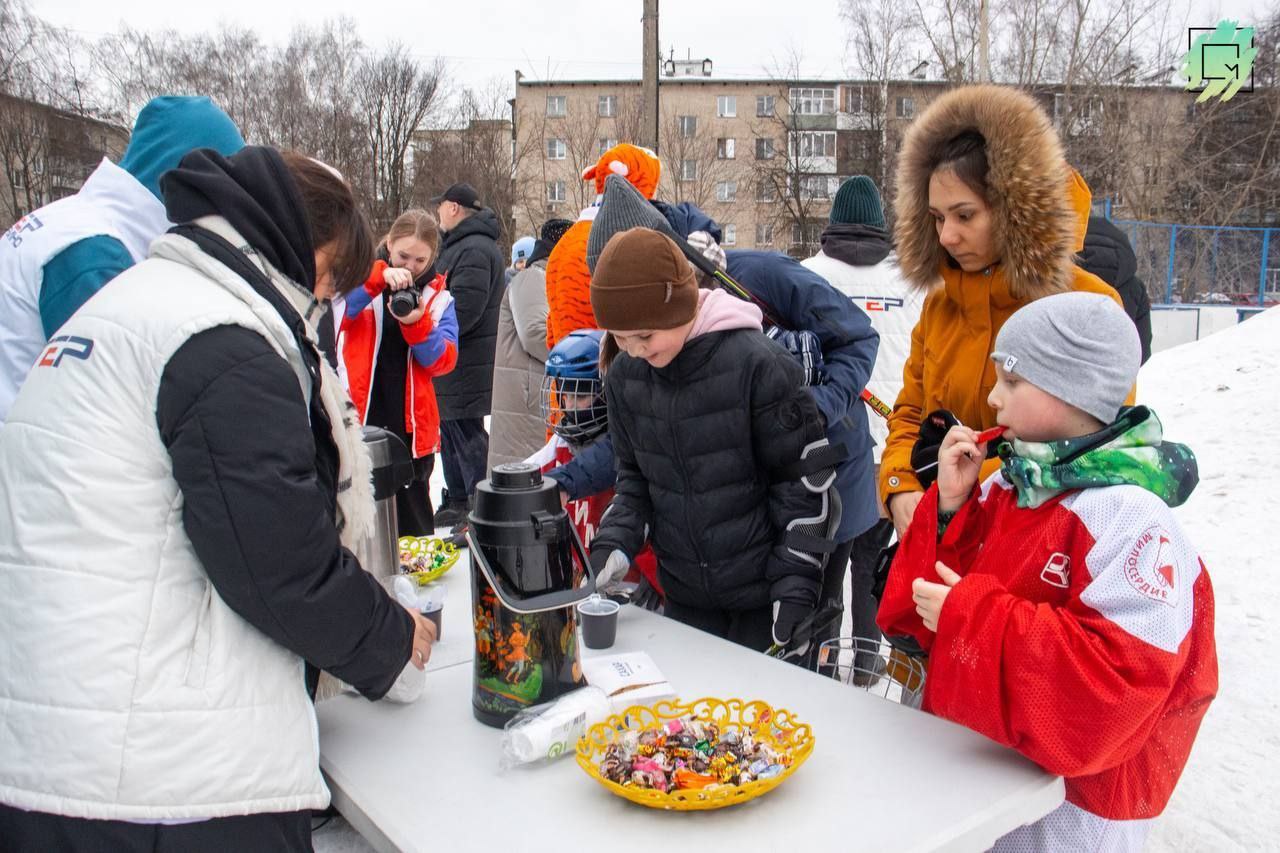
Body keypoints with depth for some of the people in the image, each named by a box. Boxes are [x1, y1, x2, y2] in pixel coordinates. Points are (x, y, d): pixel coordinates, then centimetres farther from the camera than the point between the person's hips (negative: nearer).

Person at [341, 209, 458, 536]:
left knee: (411, 522, 11)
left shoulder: (438, 296, 6)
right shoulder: (363, 278, 3)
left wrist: (417, 325, -22)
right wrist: (377, 279, -29)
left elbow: (444, 360, -4)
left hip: (412, 425, 1)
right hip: (360, 418, -1)